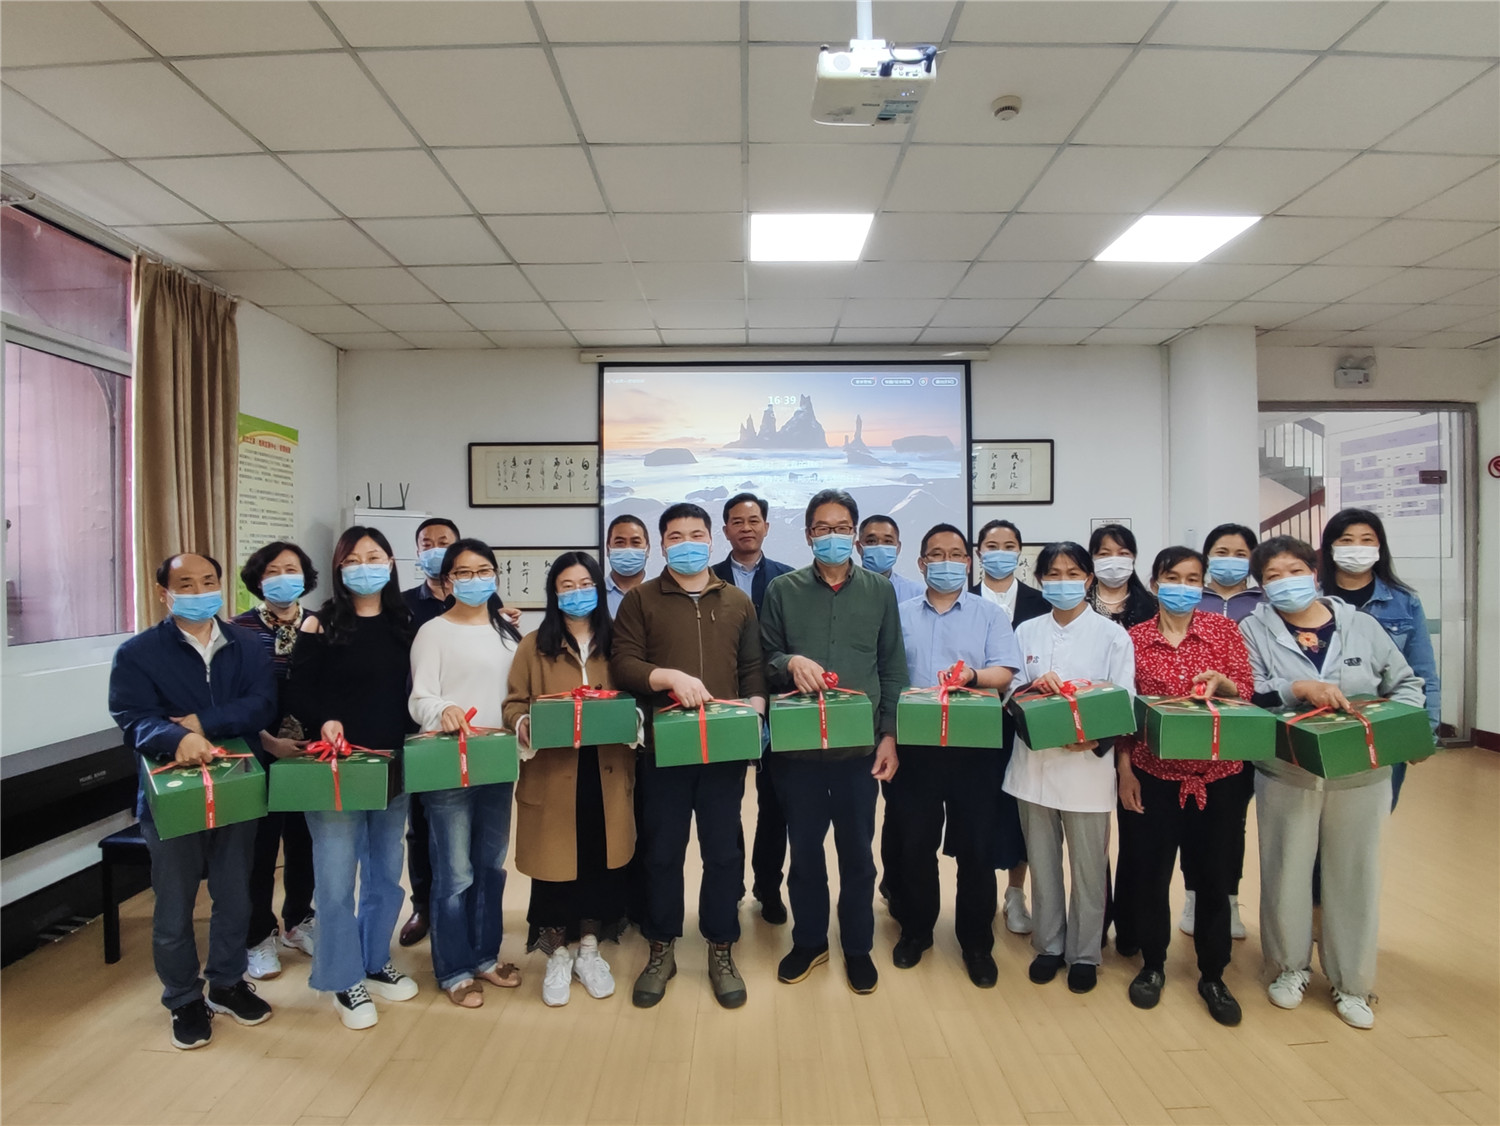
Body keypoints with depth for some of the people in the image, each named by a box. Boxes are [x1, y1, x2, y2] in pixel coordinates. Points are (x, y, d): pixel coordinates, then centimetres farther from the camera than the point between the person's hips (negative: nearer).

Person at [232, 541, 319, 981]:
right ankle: (257, 938, 25)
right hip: (260, 755, -3)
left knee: (305, 842, 14)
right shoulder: (240, 629, -7)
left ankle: (298, 921, 35)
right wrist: (269, 741, -18)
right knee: (259, 847, 8)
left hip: (311, 753, 3)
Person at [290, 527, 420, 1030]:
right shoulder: (320, 624, -5)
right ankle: (343, 979, 22)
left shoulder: (403, 624, 5)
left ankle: (374, 963, 34)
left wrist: (418, 731, -3)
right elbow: (300, 694, -7)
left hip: (392, 766, 4)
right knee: (337, 878, 3)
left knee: (386, 872, 15)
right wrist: (325, 722, -25)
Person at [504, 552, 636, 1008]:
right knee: (556, 863, 6)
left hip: (606, 773, 2)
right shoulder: (534, 646, 2)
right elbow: (514, 703, 2)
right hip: (552, 774, -2)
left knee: (601, 861, 9)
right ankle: (557, 956, 27)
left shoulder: (615, 644, 8)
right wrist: (524, 724, -19)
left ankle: (589, 950, 30)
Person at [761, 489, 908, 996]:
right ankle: (808, 941, 33)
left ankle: (858, 947, 31)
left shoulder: (879, 590, 6)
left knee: (857, 850, 11)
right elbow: (764, 659, 6)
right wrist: (790, 662, -16)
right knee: (804, 847, 12)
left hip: (860, 744, 0)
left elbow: (893, 669, 6)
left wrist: (890, 734, 0)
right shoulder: (782, 590, 4)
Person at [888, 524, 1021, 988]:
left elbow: (1004, 673, -6)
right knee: (915, 843, 10)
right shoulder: (901, 615, 9)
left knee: (975, 847, 5)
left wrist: (972, 676, -26)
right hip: (915, 745, 2)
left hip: (973, 746, -1)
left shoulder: (990, 613, 4)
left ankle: (977, 943, 22)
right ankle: (915, 931, 29)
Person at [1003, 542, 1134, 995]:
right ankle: (1049, 944, 31)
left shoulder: (1112, 635, -1)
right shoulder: (1027, 632, 6)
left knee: (1088, 866, 7)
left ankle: (1084, 953, 26)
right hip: (1034, 761, 3)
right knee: (1042, 861, 13)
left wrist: (1098, 739, -21)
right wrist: (1032, 686, -17)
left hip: (1088, 763, -2)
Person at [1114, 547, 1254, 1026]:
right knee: (1149, 874, 9)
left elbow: (1248, 693, 0)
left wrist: (1221, 681, -21)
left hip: (1217, 774, 1)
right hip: (1153, 774, 0)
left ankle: (1212, 976, 29)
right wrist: (1124, 770, -3)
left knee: (1213, 877, 10)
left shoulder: (1224, 628, 2)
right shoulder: (1135, 637, 0)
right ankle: (1153, 965, 30)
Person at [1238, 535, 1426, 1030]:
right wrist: (1299, 688, -27)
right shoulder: (1254, 629, -3)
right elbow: (1246, 691, -14)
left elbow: (1407, 683, 9)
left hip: (1360, 777, 2)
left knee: (1354, 876, 11)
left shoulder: (1363, 626, 3)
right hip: (1286, 776, -1)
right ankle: (1291, 966, 32)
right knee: (1286, 873, 10)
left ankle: (1351, 983, 29)